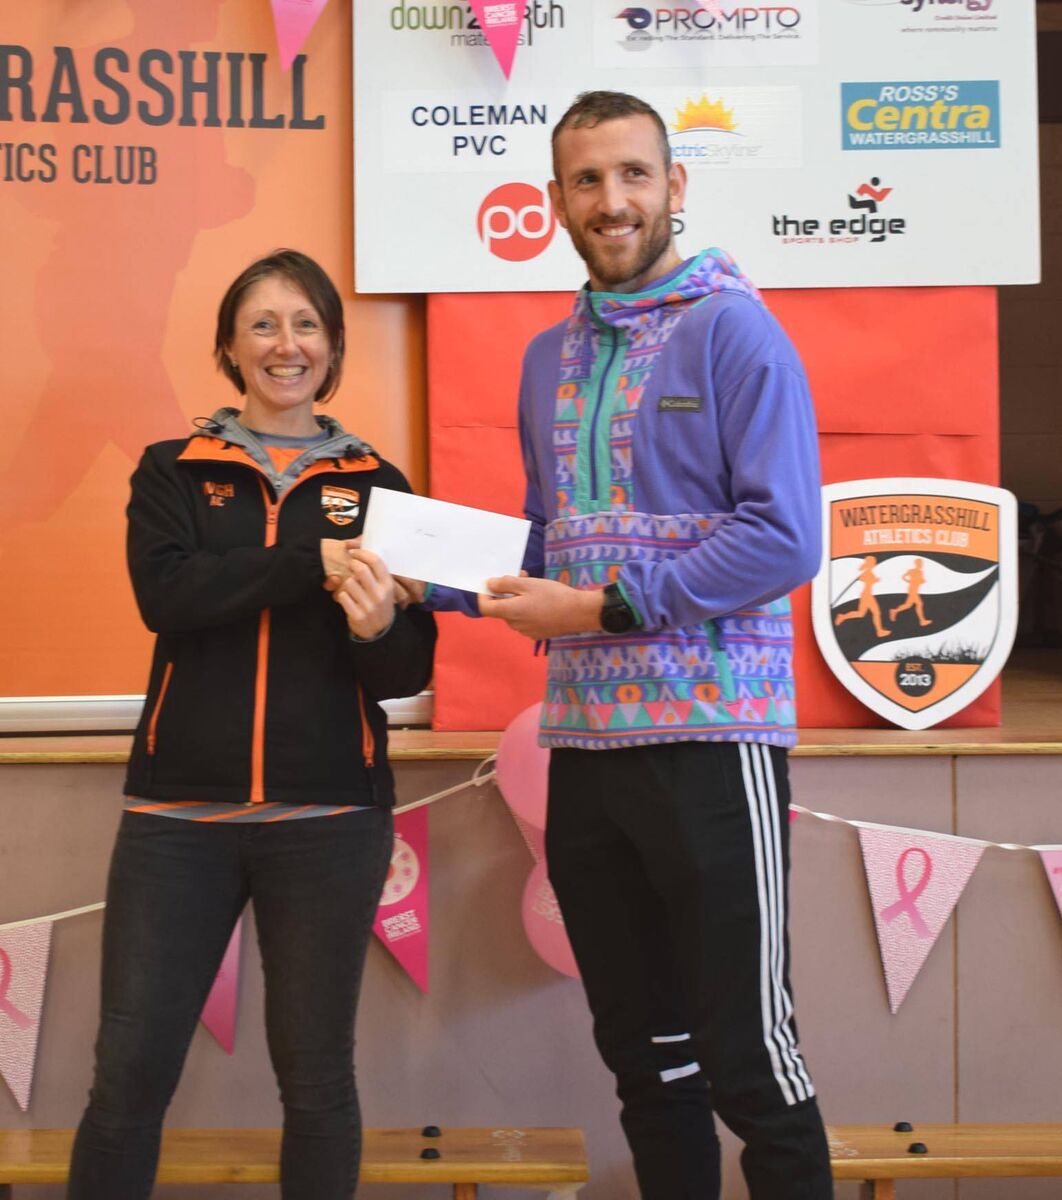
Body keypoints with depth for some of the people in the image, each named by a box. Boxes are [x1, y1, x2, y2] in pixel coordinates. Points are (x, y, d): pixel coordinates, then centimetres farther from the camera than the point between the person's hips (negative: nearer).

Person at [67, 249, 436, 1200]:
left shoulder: (377, 485, 8)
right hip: (179, 812, 0)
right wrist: (314, 561, -21)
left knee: (315, 1072, 9)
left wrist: (377, 628, -21)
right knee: (130, 1071, 0)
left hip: (329, 816, 0)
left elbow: (410, 671, 2)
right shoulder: (171, 471, 8)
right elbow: (165, 593, -12)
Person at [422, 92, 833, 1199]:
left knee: (745, 1060, -1)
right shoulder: (550, 357, 14)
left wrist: (607, 607, -16)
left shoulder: (731, 329, -6)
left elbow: (783, 537, -15)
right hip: (584, 740, 6)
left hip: (709, 735, -6)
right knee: (643, 1057, 15)